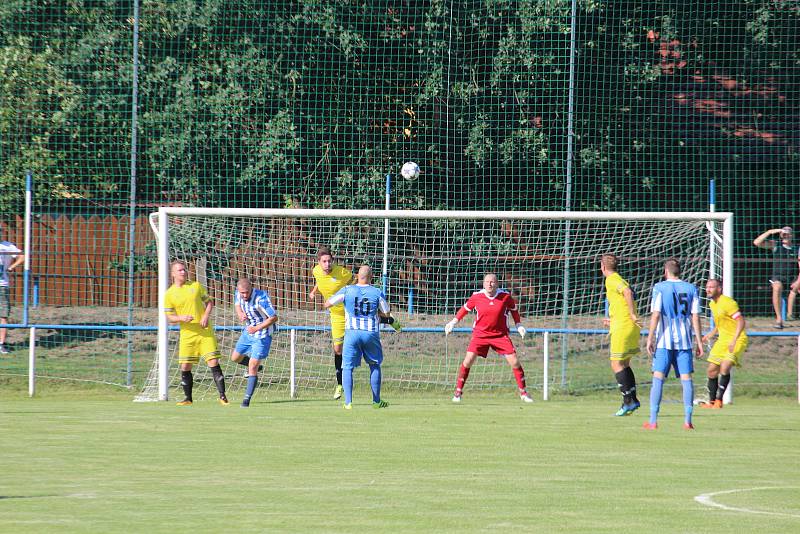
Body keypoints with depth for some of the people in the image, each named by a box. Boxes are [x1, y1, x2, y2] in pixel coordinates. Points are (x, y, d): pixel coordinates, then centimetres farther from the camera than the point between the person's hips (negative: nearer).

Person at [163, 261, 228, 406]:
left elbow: (209, 301, 12)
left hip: (205, 332, 0)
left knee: (213, 362, -7)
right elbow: (170, 318, 3)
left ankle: (222, 396, -3)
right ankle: (188, 398, 13)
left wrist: (206, 316, -7)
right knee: (185, 367, -2)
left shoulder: (196, 285, 4)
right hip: (187, 333, 0)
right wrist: (182, 318, -18)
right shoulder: (169, 294, 2)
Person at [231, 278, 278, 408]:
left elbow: (274, 317, -25)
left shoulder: (261, 298, -30)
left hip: (262, 335, -7)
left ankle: (247, 399, -3)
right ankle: (256, 366, 49)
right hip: (248, 332, 7)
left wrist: (257, 328, -27)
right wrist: (240, 314, -10)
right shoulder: (238, 294, -10)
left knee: (252, 368, -10)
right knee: (235, 357, 22)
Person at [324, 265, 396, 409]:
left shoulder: (347, 290, 0)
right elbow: (387, 314, 11)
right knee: (375, 366, 19)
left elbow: (327, 304, 4)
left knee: (347, 367, 4)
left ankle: (348, 402, -9)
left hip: (352, 332, -1)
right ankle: (376, 401, 21)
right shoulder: (377, 293, 1)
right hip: (371, 333, 1)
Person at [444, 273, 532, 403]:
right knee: (468, 361, -13)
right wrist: (453, 322, 11)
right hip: (480, 333, 0)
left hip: (500, 334, 0)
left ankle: (523, 393, 8)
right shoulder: (477, 297, -6)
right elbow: (465, 308, 11)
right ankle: (458, 391, 1)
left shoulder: (505, 296, -7)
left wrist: (518, 325, 8)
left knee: (514, 362, -7)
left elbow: (513, 309, 12)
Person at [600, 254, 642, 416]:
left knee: (617, 364, -5)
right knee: (624, 364, 14)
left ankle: (628, 401, -9)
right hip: (631, 327, 9)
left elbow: (627, 292, -26)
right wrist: (613, 321, 32)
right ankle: (632, 399, 11)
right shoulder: (619, 280, 19)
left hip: (623, 328, -9)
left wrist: (632, 315, -22)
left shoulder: (611, 280, -8)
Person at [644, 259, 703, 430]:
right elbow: (695, 316, 4)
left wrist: (650, 339, -7)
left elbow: (656, 314, -9)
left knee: (658, 378, -2)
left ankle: (653, 420, -5)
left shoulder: (660, 288, -2)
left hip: (664, 341, -3)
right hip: (684, 340, 3)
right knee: (686, 378, 3)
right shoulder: (691, 289, 7)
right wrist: (699, 341, 7)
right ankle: (687, 420, -2)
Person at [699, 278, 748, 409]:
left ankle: (719, 400, -17)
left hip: (737, 340, -9)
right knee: (712, 371, 5)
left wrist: (734, 341, -27)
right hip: (722, 340, 9)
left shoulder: (727, 302, -17)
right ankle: (712, 402, 17)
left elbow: (741, 321, -20)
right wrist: (711, 334, 15)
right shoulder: (712, 304, 11)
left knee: (725, 367, -25)